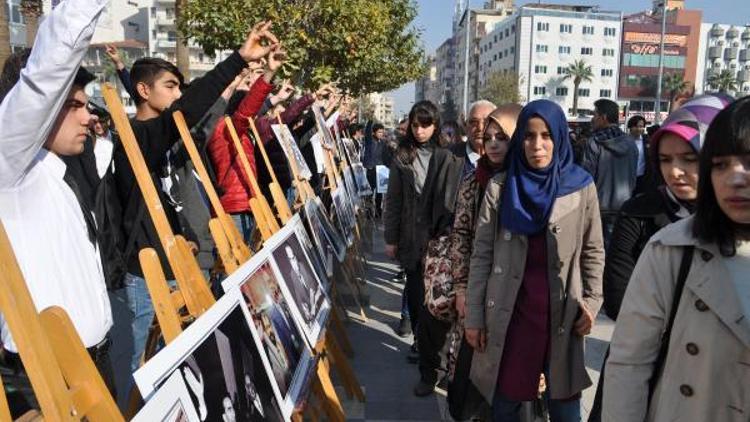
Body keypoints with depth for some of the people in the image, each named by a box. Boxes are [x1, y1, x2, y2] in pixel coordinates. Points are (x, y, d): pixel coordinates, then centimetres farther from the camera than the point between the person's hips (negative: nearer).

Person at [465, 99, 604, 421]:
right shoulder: (499, 187, -2)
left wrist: (591, 303, 0)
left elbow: (593, 252, 7)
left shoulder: (582, 187, -1)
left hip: (562, 313, 0)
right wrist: (474, 315, -2)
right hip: (510, 311, 0)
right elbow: (481, 255, -1)